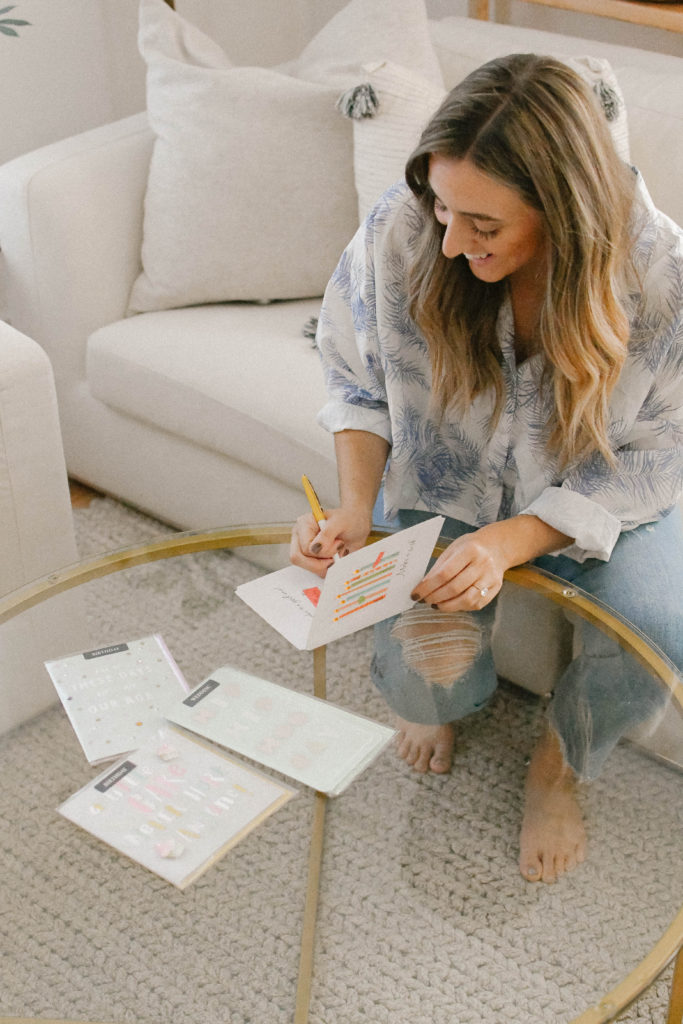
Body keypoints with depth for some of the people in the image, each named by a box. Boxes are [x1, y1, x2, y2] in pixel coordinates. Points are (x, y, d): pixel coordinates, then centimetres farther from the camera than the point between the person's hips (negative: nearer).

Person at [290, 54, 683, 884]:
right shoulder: (401, 231, -25)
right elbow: (358, 380, -6)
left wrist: (511, 542, -30)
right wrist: (355, 507, -22)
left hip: (593, 498, 0)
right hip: (445, 488, 1)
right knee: (421, 681, -21)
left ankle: (560, 762, 9)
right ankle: (452, 696, 22)